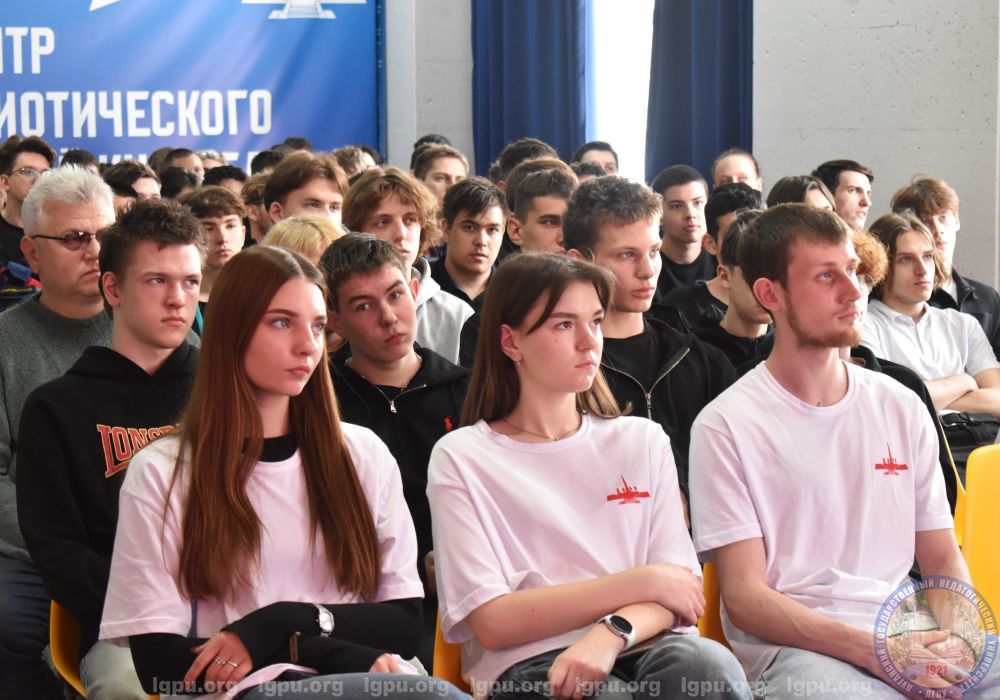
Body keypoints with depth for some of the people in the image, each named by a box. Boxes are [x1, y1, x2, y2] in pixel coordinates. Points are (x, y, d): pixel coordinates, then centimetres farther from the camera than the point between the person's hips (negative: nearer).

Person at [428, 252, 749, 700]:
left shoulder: (642, 441, 19)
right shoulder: (461, 458, 7)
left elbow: (677, 591, 7)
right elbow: (491, 624, -4)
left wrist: (613, 632, -16)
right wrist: (640, 583, -5)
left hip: (638, 647, 3)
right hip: (531, 664, -3)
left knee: (705, 661, -32)